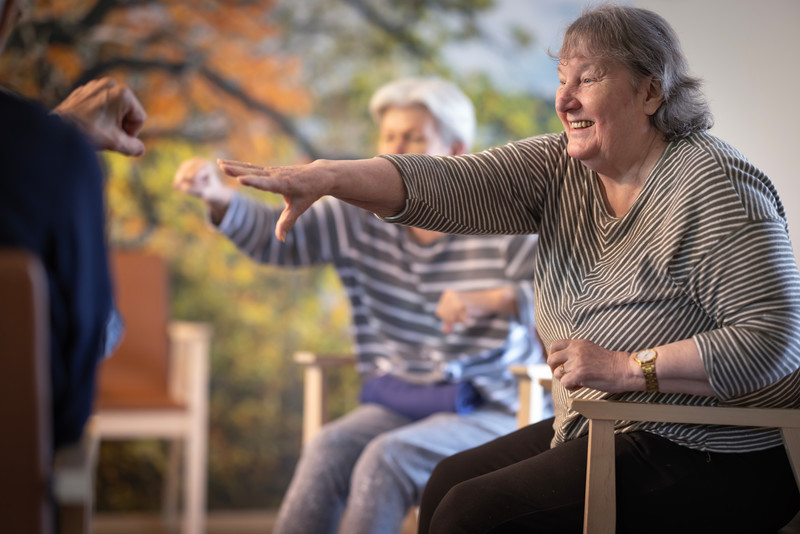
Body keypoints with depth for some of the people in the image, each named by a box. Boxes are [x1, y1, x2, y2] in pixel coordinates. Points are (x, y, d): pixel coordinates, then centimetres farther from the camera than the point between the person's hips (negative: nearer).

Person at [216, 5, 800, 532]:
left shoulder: (715, 185, -19)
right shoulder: (560, 168, 3)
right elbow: (443, 184, -10)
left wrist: (626, 368, -25)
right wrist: (326, 176, -26)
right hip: (606, 431, 8)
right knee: (449, 481, 11)